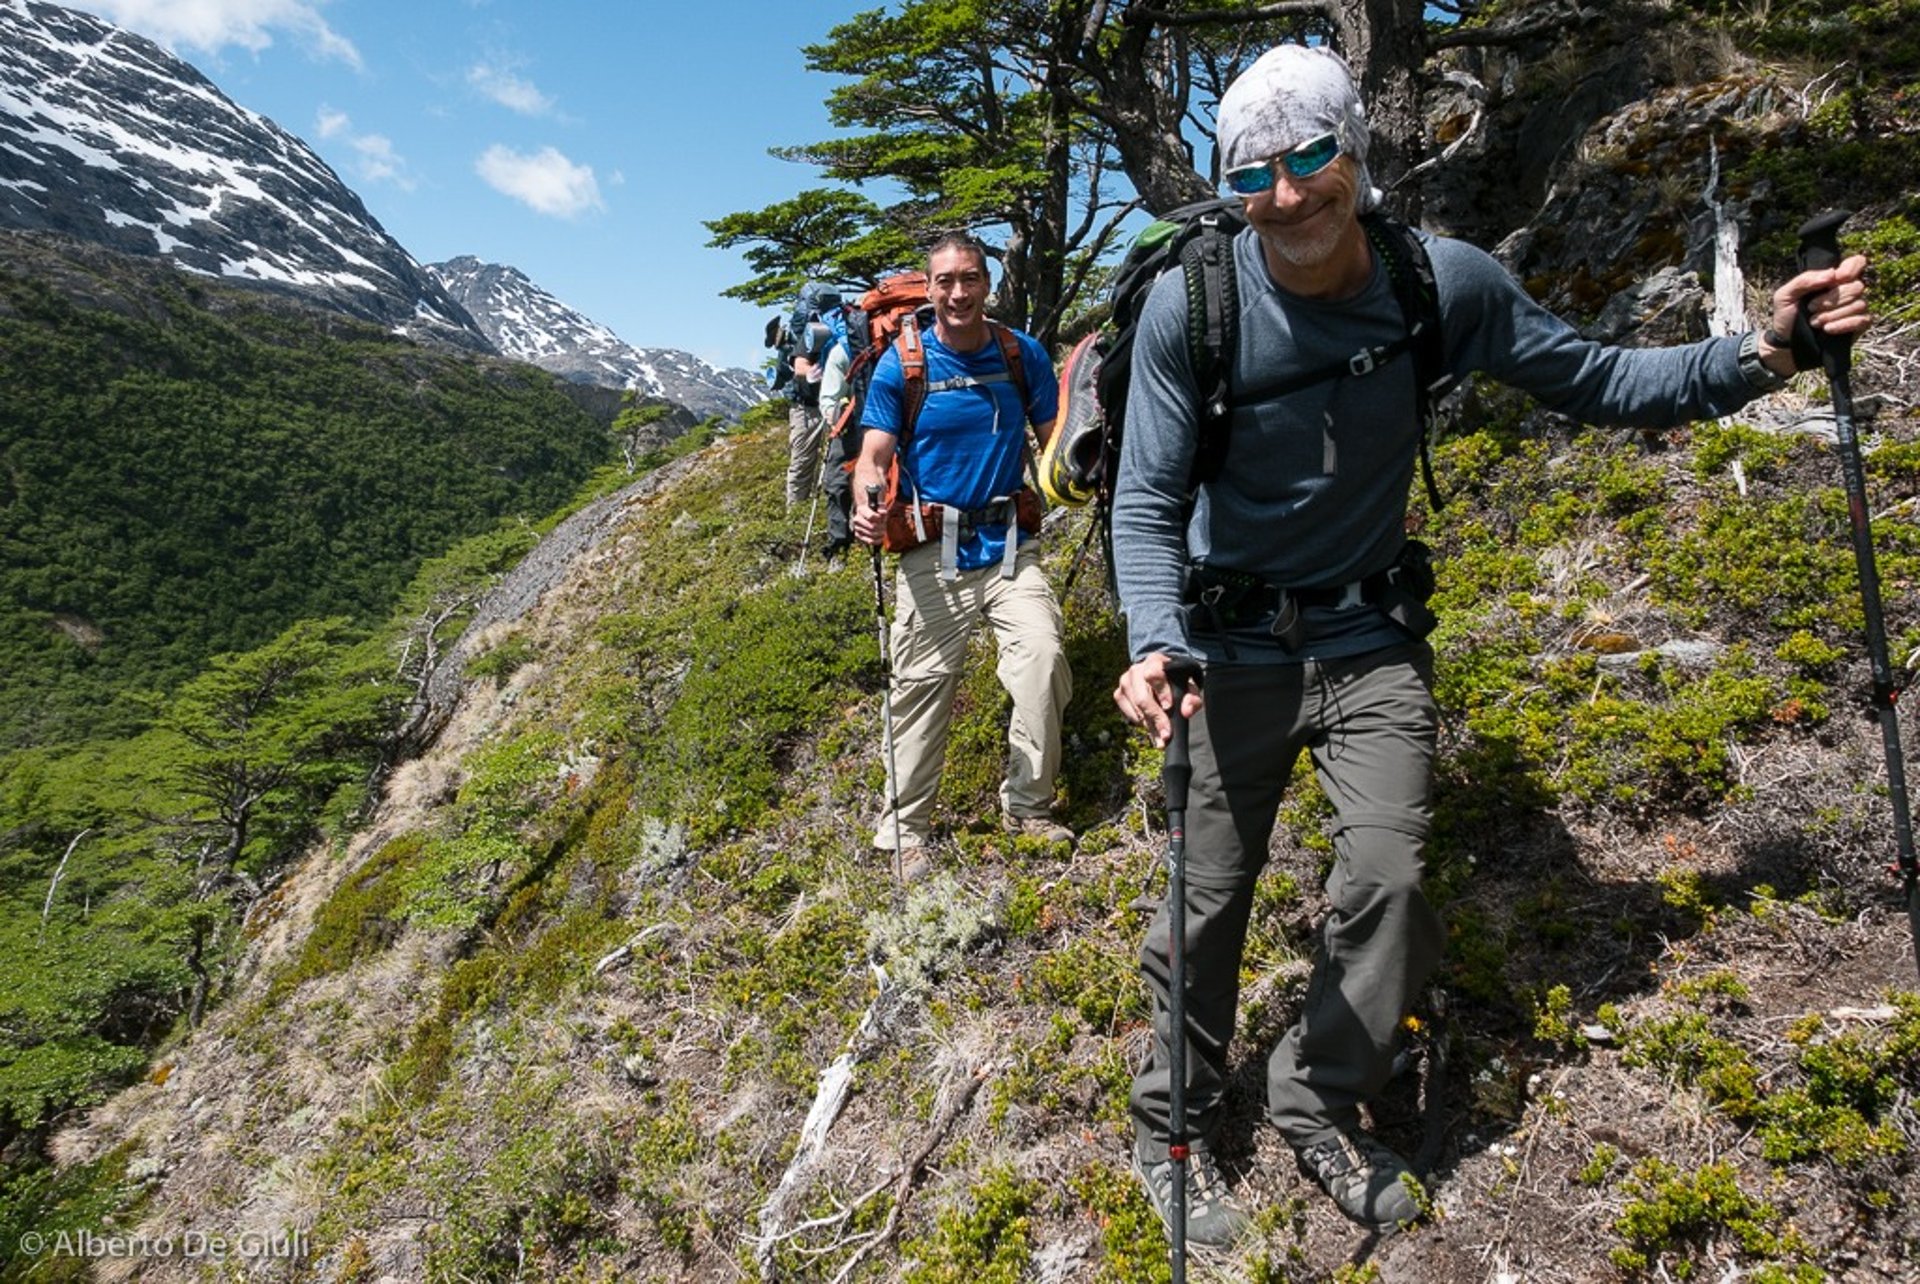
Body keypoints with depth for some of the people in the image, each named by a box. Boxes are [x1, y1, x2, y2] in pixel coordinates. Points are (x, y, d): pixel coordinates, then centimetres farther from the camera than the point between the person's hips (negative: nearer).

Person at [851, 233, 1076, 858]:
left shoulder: (1024, 354, 5)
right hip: (933, 552, -1)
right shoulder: (900, 365, -1)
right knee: (922, 682, 1)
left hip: (1009, 545, 1)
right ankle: (905, 820, 17)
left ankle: (1029, 807, 1)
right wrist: (868, 511, -24)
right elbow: (873, 461, -2)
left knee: (1044, 657, -16)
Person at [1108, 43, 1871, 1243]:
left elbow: (1592, 380, 2)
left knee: (1391, 884, -5)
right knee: (1206, 902, 5)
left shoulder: (1445, 282, -9)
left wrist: (1755, 357, -12)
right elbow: (1148, 503, -15)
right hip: (1233, 648, -2)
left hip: (1372, 640, 2)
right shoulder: (1190, 304, -17)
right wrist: (1155, 642, -32)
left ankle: (1318, 1104, 22)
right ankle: (1175, 1131, 28)